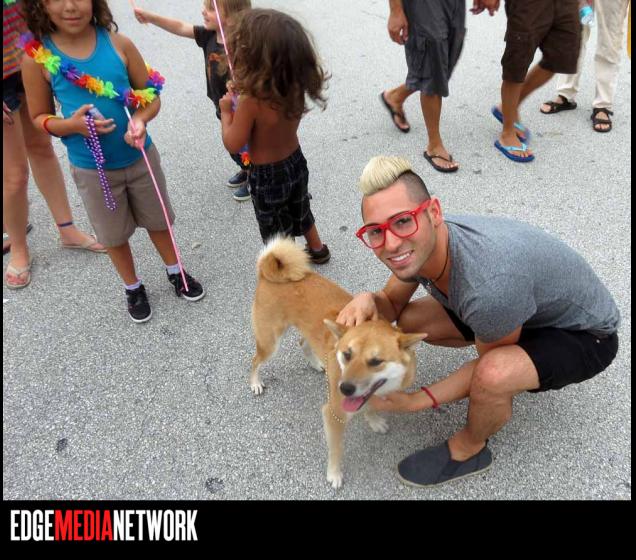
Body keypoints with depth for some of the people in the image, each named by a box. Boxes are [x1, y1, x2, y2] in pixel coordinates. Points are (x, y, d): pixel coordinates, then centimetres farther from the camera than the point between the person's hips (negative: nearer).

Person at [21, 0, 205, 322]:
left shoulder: (119, 44, -10)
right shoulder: (37, 57, -11)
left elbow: (150, 96, -2)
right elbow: (39, 117, -1)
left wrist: (141, 119, -23)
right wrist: (70, 125, -22)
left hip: (140, 157, 1)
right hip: (92, 169, 0)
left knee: (158, 221, 19)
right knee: (114, 235, 16)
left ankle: (175, 272, 45)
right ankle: (133, 288, 41)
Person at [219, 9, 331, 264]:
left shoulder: (251, 101, -33)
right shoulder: (296, 85, -13)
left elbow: (233, 144, -22)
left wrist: (225, 112, -8)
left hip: (267, 176, -6)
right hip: (295, 162, 7)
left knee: (276, 230, 18)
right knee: (300, 211, 32)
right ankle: (317, 249, 54)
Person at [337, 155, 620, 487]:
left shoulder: (489, 283, -41)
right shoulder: (419, 246, -19)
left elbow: (490, 364, -22)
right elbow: (392, 302, -1)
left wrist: (416, 401, -19)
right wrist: (368, 300, -24)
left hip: (585, 334, -7)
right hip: (533, 309, 7)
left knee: (492, 375, -36)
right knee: (411, 321, 1)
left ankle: (469, 450, 0)